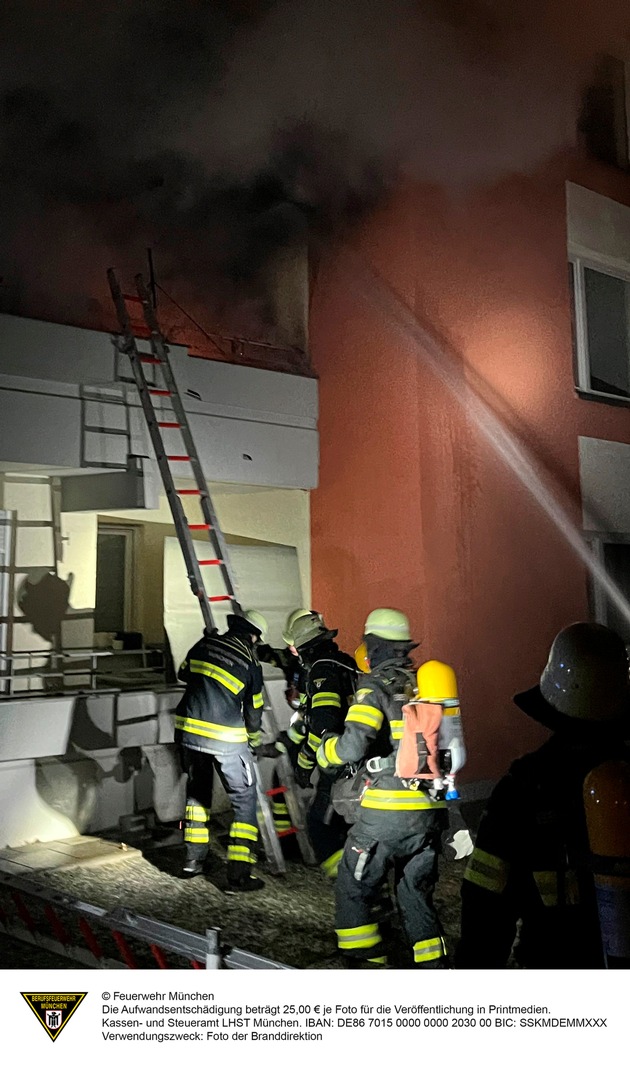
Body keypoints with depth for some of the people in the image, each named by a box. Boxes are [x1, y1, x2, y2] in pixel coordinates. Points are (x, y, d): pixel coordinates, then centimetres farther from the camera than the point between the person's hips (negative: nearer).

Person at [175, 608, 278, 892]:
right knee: (245, 800, 7)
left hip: (188, 730, 5)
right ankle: (239, 874, 3)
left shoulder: (205, 644, 6)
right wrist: (257, 744, 26)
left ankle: (194, 859, 32)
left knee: (197, 791, 25)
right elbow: (253, 712, 8)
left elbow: (183, 673, 24)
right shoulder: (250, 663, -2)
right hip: (226, 738, -4)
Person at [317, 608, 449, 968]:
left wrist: (327, 750, -2)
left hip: (388, 813, -6)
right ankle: (434, 965, 20)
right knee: (417, 894, 20)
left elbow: (354, 744, -22)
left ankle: (367, 962, 9)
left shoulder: (376, 687, -9)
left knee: (354, 890, 10)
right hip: (431, 813, 6)